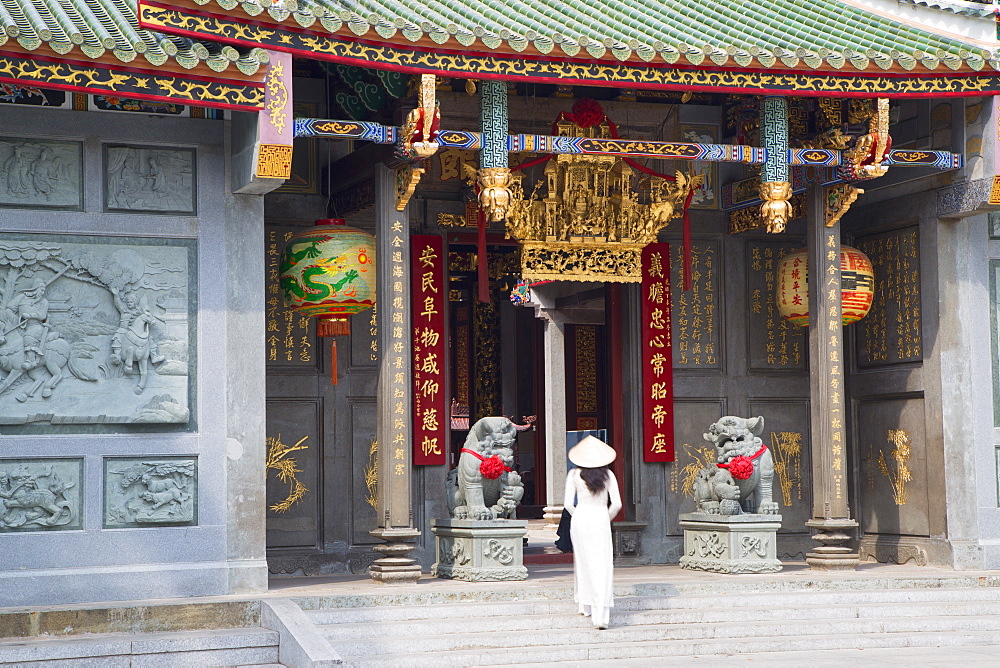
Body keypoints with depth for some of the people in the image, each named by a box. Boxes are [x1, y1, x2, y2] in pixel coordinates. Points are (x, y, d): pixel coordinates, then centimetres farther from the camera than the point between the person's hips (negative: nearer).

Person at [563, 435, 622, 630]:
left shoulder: (574, 475, -1)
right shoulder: (607, 475, 0)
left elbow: (568, 503, -3)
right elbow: (617, 504, -3)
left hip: (580, 518, 1)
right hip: (601, 520, -1)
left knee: (583, 563, 16)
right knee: (603, 566, -3)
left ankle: (586, 606, 23)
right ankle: (600, 614, -12)